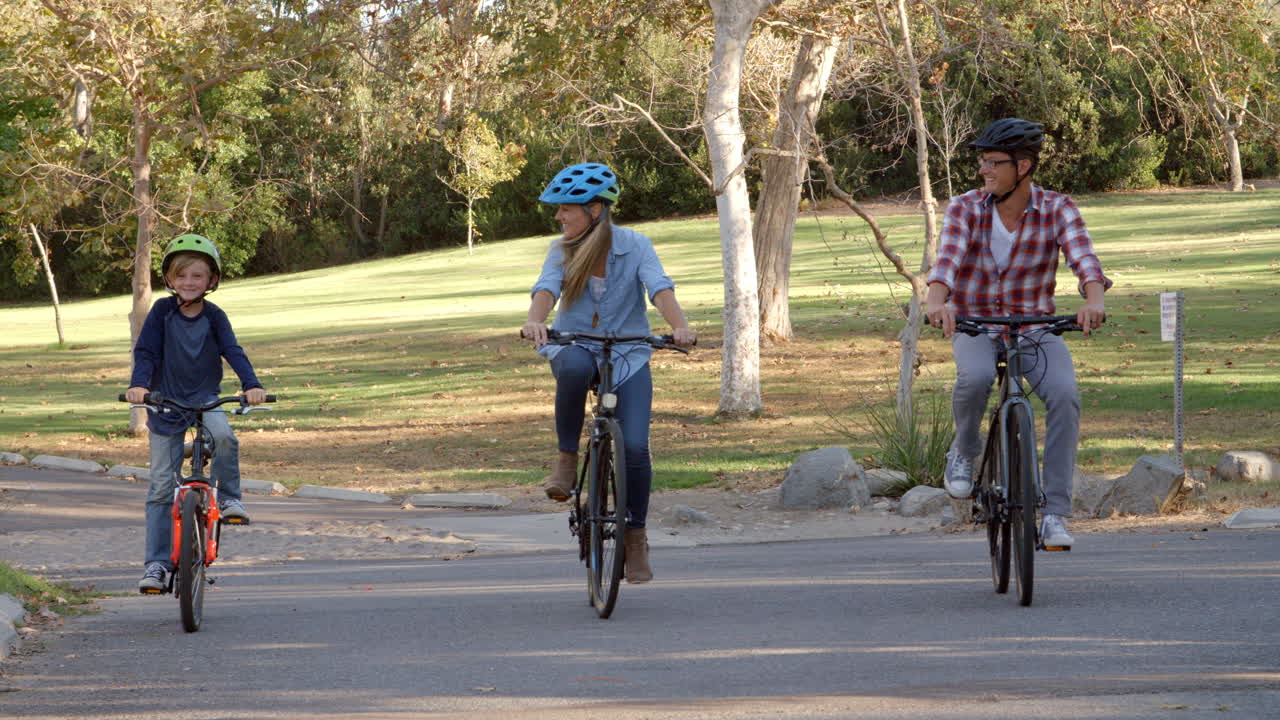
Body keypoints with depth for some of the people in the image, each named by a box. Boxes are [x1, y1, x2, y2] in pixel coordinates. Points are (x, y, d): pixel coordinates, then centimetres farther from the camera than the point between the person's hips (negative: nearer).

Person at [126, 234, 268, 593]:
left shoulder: (215, 317, -4)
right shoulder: (162, 311, -5)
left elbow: (233, 352, -12)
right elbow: (146, 351, -9)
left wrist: (251, 384, -29)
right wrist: (138, 384, -27)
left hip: (205, 399, 0)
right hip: (165, 403, 0)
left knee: (223, 435, -35)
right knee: (161, 486, -2)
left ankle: (229, 496, -11)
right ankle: (156, 563, 3)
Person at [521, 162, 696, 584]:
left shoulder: (635, 246, -9)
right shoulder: (562, 250, -4)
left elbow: (660, 289, -23)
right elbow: (546, 289, -21)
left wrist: (680, 327, -43)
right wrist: (535, 322, -44)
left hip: (627, 356, -1)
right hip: (575, 346, 1)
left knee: (635, 448, -14)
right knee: (574, 368, -39)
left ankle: (635, 538, 5)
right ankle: (566, 459, -19)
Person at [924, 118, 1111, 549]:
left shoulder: (1056, 209, -7)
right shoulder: (966, 209, -7)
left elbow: (1083, 258, -23)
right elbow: (947, 258, -24)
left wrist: (1094, 299, -45)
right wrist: (936, 301, -46)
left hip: (1035, 326, 1)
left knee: (1064, 395, -26)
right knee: (975, 377, -35)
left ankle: (1054, 514, -19)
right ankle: (963, 451, -2)